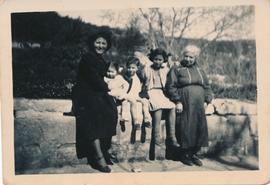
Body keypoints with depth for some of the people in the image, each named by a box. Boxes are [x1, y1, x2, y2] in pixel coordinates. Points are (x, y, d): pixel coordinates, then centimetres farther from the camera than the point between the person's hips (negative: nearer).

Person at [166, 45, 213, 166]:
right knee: (186, 129, -6)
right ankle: (185, 155, 6)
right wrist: (177, 101, -14)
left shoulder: (200, 71, 18)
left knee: (199, 128, 2)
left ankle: (194, 154, 13)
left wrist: (208, 100, 6)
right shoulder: (176, 70, 2)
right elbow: (171, 87, -5)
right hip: (184, 106, -5)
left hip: (198, 106, 5)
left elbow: (207, 87, 21)